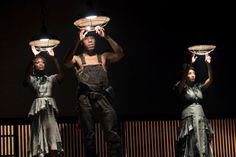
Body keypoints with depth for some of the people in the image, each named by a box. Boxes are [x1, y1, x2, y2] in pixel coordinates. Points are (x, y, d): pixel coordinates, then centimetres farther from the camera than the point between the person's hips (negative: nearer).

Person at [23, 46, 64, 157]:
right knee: (40, 133, 2)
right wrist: (34, 57, -20)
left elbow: (61, 75, -7)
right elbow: (27, 75, -15)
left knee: (51, 132, -10)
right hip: (38, 106, 0)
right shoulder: (32, 79, 8)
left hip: (50, 106, 0)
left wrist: (53, 57, -11)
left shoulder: (50, 78, 12)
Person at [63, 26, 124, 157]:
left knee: (113, 134, -16)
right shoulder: (77, 59, 13)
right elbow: (67, 62, -11)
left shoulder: (103, 57, 18)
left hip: (103, 98, 0)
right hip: (85, 99, 0)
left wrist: (106, 37, -9)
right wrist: (78, 41, -17)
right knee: (89, 136, 0)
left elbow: (119, 54, 0)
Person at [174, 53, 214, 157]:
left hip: (201, 120, 5)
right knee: (190, 147, -10)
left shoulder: (198, 87, 15)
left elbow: (210, 79, 2)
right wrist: (191, 63, -26)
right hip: (189, 119, -5)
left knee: (203, 147, 1)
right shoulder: (182, 87, 2)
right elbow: (183, 80, -20)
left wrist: (208, 64, -10)